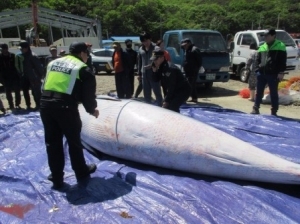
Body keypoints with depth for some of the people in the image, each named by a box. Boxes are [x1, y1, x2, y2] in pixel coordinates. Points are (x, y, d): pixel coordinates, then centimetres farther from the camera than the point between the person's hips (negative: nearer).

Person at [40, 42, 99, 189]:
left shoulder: (53, 63, 21)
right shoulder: (83, 69, 3)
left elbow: (45, 85, 21)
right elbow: (88, 94, 2)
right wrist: (92, 109, 18)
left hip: (45, 104, 6)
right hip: (65, 106, -5)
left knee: (52, 142, 15)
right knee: (74, 141, 13)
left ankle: (57, 178, 26)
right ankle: (81, 172, 31)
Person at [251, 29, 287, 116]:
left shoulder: (280, 46, -1)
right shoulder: (262, 47, 14)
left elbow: (283, 61, -6)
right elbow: (258, 60, 18)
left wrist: (281, 72, -13)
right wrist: (257, 70, 6)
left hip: (273, 74, -5)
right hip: (261, 73, 5)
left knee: (273, 93, 5)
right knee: (259, 92, 9)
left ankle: (274, 111, 14)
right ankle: (256, 109, 19)